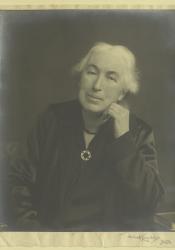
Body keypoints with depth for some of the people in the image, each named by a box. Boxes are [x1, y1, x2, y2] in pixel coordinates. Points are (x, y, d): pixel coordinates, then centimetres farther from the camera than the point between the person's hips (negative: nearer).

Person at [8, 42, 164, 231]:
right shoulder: (54, 118, 4)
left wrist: (123, 138, -15)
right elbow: (21, 179, 7)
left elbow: (148, 202, -13)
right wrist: (28, 224, -8)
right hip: (48, 226, 1)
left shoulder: (139, 133, -1)